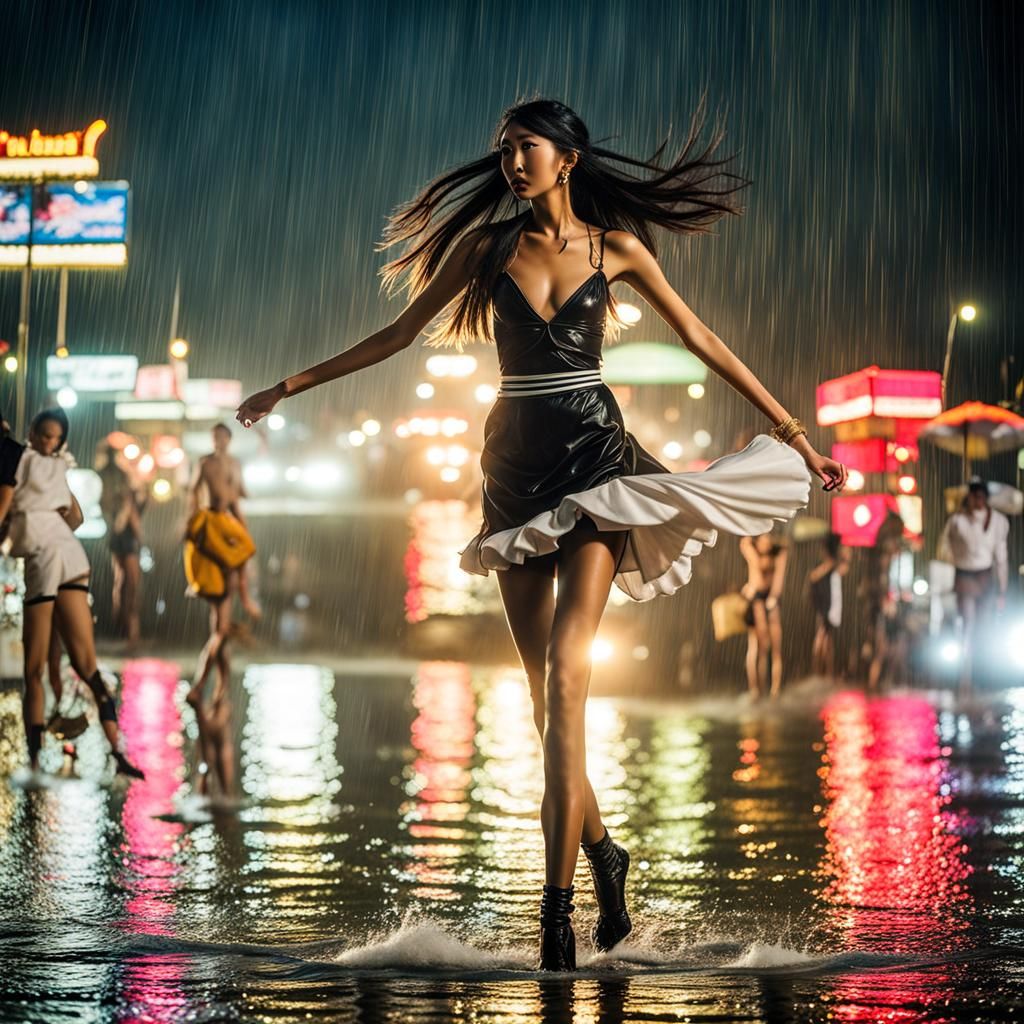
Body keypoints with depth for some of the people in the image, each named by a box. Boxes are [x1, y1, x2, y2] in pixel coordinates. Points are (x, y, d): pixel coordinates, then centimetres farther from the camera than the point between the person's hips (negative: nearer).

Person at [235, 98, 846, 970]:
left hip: (594, 459, -3)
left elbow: (701, 340, 9)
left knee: (565, 670, -17)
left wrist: (792, 430, 10)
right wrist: (291, 386, 11)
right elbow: (402, 333, 12)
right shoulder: (488, 247, 8)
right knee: (543, 692, 3)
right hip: (515, 466, 3)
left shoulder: (615, 246, 4)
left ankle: (558, 898, -16)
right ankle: (601, 853, 22)